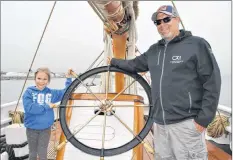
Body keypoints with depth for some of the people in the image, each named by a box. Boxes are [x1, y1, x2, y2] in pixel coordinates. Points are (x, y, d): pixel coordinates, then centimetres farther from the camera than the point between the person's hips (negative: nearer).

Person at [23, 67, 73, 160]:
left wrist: (68, 78, -2)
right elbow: (29, 107, -22)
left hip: (45, 129, 1)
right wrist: (47, 106, -19)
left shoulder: (51, 93, -1)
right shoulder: (29, 92, -9)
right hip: (31, 128, -1)